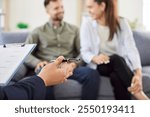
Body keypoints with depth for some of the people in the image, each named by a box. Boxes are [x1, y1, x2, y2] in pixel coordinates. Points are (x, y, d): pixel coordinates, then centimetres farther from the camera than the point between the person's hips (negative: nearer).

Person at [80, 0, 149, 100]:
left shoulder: (121, 23, -6)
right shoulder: (87, 24, -3)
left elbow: (132, 49, -17)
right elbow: (84, 52, -6)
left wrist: (138, 74, -34)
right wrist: (94, 58, -31)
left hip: (121, 65, 0)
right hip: (99, 66, 0)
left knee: (116, 76, -34)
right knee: (116, 59, -32)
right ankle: (137, 92, -32)